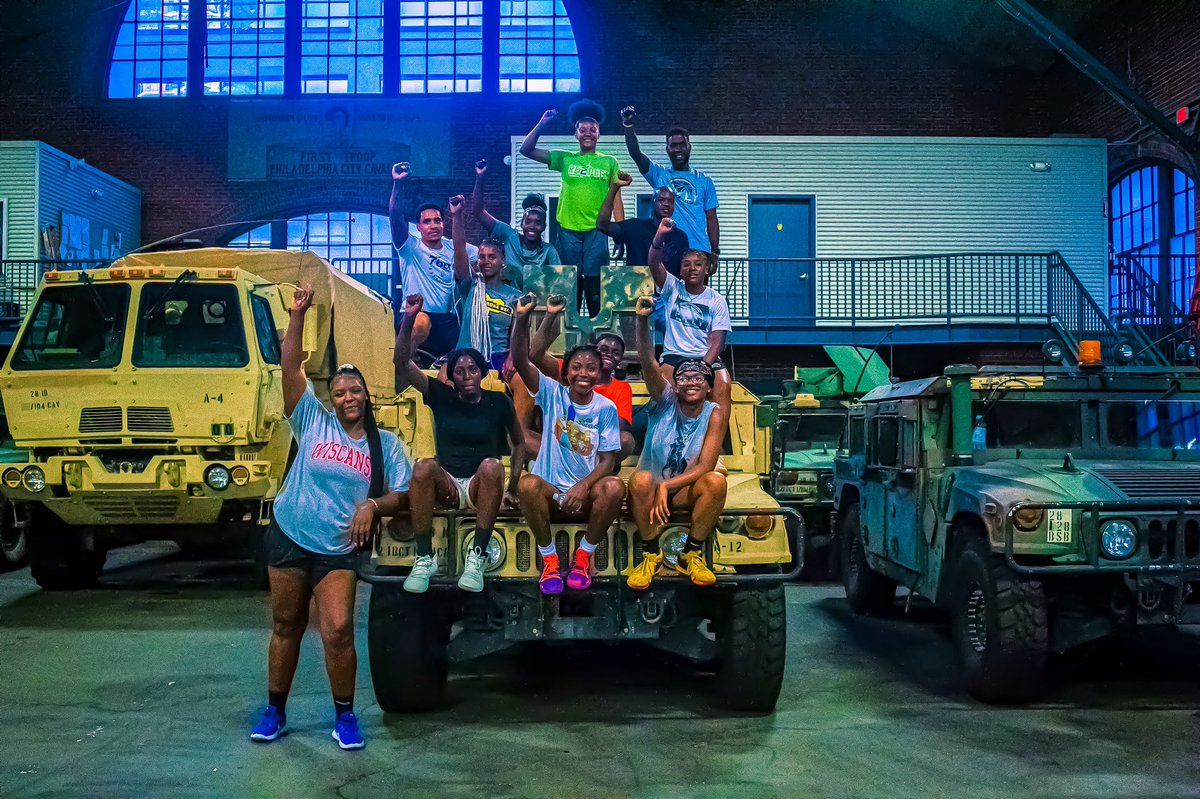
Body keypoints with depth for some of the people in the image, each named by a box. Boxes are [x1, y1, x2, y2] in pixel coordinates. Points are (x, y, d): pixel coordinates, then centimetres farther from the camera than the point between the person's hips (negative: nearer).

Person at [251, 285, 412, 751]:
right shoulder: (313, 422, 1)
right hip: (289, 537, 1)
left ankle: (344, 716, 7)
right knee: (286, 627, 10)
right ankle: (275, 712, 26)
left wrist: (372, 505, -18)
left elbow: (402, 497, 2)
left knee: (338, 630, -11)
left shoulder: (387, 445, 3)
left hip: (338, 549, -1)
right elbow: (290, 367, -6)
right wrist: (298, 314, -11)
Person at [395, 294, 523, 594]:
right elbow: (403, 362, -1)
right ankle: (425, 558, -28)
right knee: (425, 466, -32)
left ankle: (477, 557, -33)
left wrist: (512, 487, 4)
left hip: (481, 488, -1)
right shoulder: (441, 396, 6)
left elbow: (519, 443, 14)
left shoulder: (498, 402, 3)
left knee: (492, 466, -35)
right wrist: (409, 319, -13)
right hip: (446, 485, 1)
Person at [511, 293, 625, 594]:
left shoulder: (606, 408, 1)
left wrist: (583, 486, -22)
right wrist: (522, 319, -30)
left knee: (614, 487, -32)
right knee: (527, 483, -33)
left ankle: (583, 557, -10)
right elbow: (520, 362, -15)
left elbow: (607, 460, -2)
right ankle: (549, 560, -14)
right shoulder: (553, 394, 0)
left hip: (587, 493, 0)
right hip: (552, 492, 0)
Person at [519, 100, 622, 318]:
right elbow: (526, 150, 7)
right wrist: (542, 124, -3)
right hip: (568, 229, 1)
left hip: (596, 231, -1)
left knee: (595, 284, -2)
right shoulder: (565, 158, 9)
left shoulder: (609, 162, 7)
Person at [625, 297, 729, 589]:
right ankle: (651, 556, -14)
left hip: (686, 490, 1)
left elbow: (705, 466, -17)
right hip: (653, 488, 0)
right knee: (641, 479, -34)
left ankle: (691, 554, -12)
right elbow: (647, 362, -26)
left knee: (716, 481, -30)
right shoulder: (665, 400, -9)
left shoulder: (715, 413, -9)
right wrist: (642, 320, -42)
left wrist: (666, 487, -28)